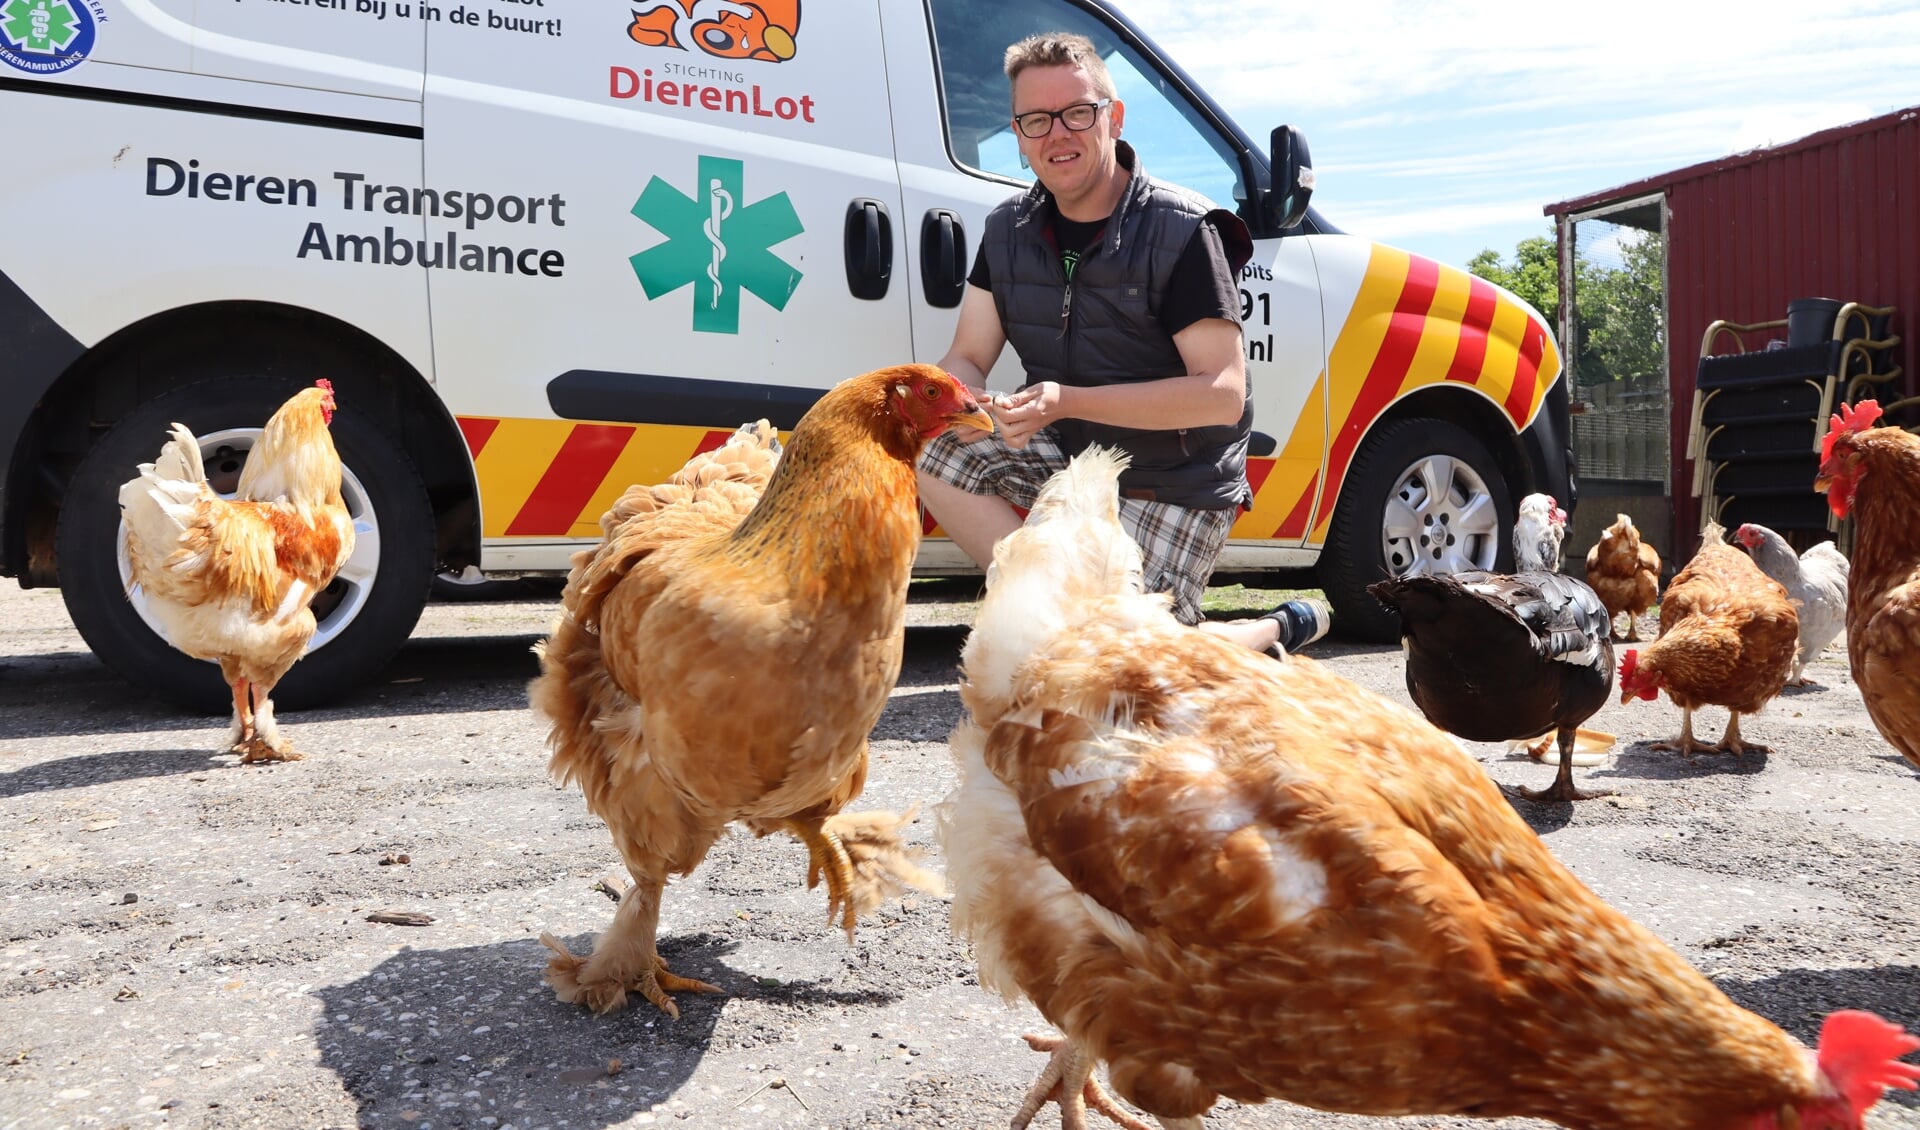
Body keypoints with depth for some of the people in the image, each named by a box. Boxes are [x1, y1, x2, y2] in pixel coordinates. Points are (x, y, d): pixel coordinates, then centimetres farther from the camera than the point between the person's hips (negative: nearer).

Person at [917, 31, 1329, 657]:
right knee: (931, 447, -17)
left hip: (1171, 489, -5)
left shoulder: (1181, 231, -17)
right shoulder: (1008, 231, 1)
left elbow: (1224, 394, -24)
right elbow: (965, 359, 0)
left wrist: (1068, 400, -33)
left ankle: (1275, 630, 16)